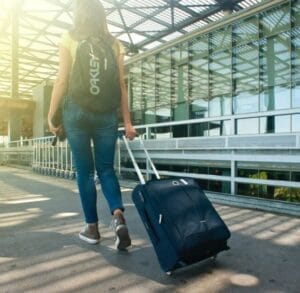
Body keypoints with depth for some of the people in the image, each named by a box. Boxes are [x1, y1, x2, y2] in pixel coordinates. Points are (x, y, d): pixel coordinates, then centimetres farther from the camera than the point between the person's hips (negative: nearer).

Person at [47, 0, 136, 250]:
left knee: (85, 171, 6)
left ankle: (92, 227, 13)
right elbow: (121, 85, 4)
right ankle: (118, 215, -12)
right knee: (106, 168, 8)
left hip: (77, 110, -1)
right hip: (107, 112, 2)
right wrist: (127, 121, 3)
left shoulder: (69, 39, 6)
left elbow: (62, 81, -2)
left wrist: (51, 115, 3)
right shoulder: (114, 44, 11)